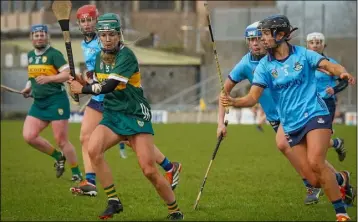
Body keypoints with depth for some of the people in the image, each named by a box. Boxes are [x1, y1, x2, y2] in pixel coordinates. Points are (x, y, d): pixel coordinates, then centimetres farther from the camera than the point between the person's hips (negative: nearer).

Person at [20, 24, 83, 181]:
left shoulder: (54, 54, -9)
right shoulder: (30, 55, 14)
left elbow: (68, 73, -18)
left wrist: (48, 78, -28)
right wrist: (28, 87, 13)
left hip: (56, 100, -7)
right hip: (38, 102, 7)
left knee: (61, 140, -7)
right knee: (28, 136, -5)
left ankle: (77, 174, 6)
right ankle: (58, 157, 15)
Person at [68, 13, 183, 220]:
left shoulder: (126, 56, -17)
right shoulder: (100, 57, 7)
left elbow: (109, 86, -25)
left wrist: (82, 89, -12)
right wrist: (81, 81, 0)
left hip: (136, 116, -6)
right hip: (112, 115, 6)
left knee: (149, 170, -11)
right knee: (93, 149, -22)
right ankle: (114, 202, -11)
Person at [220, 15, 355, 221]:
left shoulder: (302, 54, -1)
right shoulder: (264, 65, 3)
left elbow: (329, 65, -12)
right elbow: (253, 97, -4)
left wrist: (342, 72, -35)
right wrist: (233, 102, -24)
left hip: (315, 115, -3)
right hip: (292, 125, 3)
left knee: (315, 163, -25)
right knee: (315, 181, -2)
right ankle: (341, 179, 32)